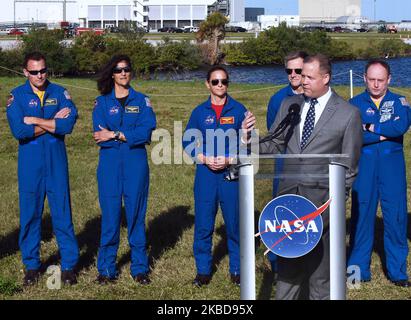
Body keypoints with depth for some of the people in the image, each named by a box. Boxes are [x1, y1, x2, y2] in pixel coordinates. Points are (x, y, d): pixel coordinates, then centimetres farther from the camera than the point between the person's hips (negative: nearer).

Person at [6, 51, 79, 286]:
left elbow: (68, 125, -12)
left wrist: (35, 121, -11)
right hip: (30, 163, 0)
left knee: (62, 212, 2)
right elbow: (18, 131, -14)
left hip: (57, 161, 0)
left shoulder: (59, 93, 3)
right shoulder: (17, 96, 0)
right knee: (30, 213, 6)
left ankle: (69, 264, 11)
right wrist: (53, 123, -10)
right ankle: (31, 265, 18)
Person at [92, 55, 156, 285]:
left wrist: (115, 134, -12)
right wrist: (130, 136, -11)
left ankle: (140, 268, 13)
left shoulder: (141, 101, 7)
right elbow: (100, 134, -5)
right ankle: (107, 268, 10)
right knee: (110, 214, 0)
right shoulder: (102, 102, 8)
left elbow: (146, 132, -7)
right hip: (110, 163, 0)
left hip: (136, 164, 0)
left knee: (136, 214, 4)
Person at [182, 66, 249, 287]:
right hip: (206, 173, 1)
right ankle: (203, 269, 14)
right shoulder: (200, 112, 6)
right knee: (203, 223, 3)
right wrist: (205, 159, -8)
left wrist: (229, 160, -11)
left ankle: (237, 268, 17)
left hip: (232, 173, -1)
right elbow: (188, 141, 8)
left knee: (234, 222, 4)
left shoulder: (238, 110, 2)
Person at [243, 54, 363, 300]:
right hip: (289, 195, 4)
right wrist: (253, 138, -11)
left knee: (318, 261, 7)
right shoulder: (290, 105, 8)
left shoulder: (349, 114, -3)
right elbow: (275, 146, 9)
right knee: (287, 263, 12)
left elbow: (349, 166, 0)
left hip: (321, 199, -3)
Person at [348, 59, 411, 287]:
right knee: (361, 216, 3)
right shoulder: (355, 104, 5)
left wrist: (370, 127, -11)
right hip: (364, 167, 0)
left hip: (392, 167, 0)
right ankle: (359, 270, 14)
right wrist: (385, 134, -13)